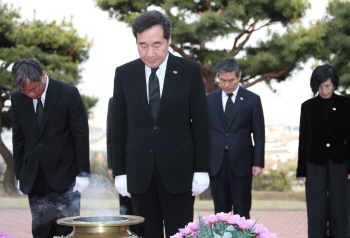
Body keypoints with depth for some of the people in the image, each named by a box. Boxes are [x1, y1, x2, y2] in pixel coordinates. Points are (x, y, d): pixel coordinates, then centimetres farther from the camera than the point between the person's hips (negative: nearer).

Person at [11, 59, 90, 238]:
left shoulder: (68, 94, -7)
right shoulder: (17, 99, 4)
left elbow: (81, 135, -4)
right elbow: (18, 139, 12)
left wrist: (83, 173, -6)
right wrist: (19, 175, 10)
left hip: (64, 177, -3)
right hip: (33, 179, 3)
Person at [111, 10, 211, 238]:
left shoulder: (190, 71, -1)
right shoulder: (124, 74, 5)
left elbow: (201, 123, 0)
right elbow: (119, 126, 7)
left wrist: (202, 170, -4)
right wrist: (120, 172, 3)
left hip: (178, 170, -2)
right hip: (139, 172, 2)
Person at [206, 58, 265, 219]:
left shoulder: (252, 100, 3)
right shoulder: (209, 100, 9)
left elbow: (259, 134, 3)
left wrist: (258, 163, -4)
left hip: (241, 163, -2)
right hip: (216, 164, 2)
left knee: (241, 213, 1)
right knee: (220, 212, 6)